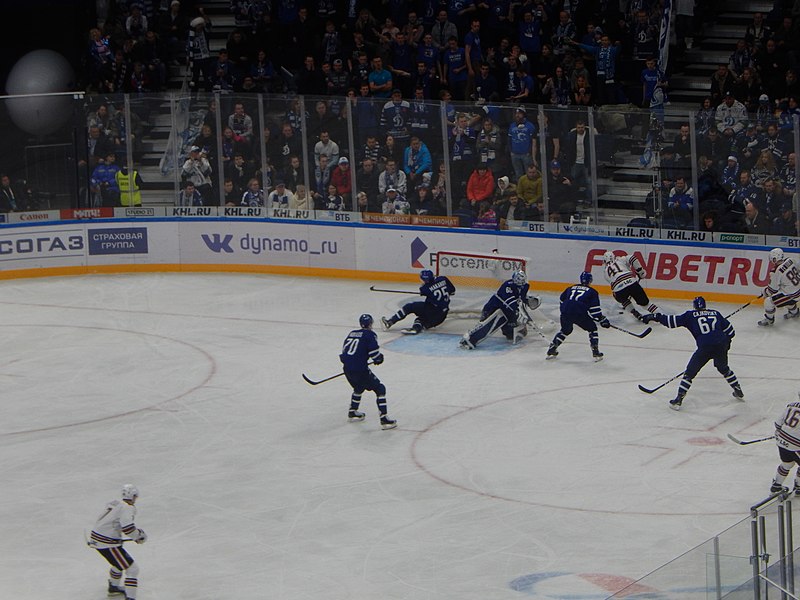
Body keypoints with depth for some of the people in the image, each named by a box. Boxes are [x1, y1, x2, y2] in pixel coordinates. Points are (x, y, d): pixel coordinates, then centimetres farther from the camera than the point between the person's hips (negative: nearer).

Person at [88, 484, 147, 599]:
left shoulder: (114, 504, 12)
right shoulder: (128, 508, -14)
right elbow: (127, 528, -26)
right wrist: (139, 535, -10)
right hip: (107, 544, -9)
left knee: (120, 562, 34)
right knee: (132, 569, -5)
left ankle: (113, 586, 53)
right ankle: (129, 596, -13)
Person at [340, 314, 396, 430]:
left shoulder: (352, 333, 16)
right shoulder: (370, 335, -5)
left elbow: (344, 349, 20)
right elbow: (374, 352, -13)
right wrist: (379, 359, 8)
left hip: (347, 368, 7)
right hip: (360, 369, -7)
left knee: (359, 387, 35)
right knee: (380, 389, 2)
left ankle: (352, 412, 46)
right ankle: (384, 419, -7)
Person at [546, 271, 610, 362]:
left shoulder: (571, 288, 28)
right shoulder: (592, 292, 14)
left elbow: (562, 300, 32)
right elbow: (595, 309, 7)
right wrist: (602, 320, 15)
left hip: (565, 313, 4)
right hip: (580, 314, -4)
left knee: (565, 330, 30)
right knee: (592, 329, 17)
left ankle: (551, 350, 29)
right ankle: (595, 353, 8)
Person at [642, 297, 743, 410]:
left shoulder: (690, 315, 10)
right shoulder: (715, 313, 20)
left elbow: (674, 321, 5)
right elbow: (729, 329, 22)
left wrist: (655, 317, 12)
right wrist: (726, 343, 38)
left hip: (705, 347, -4)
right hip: (721, 346, 4)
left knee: (690, 372, 6)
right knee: (724, 369, 30)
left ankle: (679, 399, 1)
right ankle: (738, 392, 38)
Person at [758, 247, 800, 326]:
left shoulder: (776, 272, -23)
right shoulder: (789, 260, -4)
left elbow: (773, 289, -13)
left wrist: (766, 293, 10)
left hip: (792, 294, -8)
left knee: (769, 301, -3)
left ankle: (769, 320, 15)